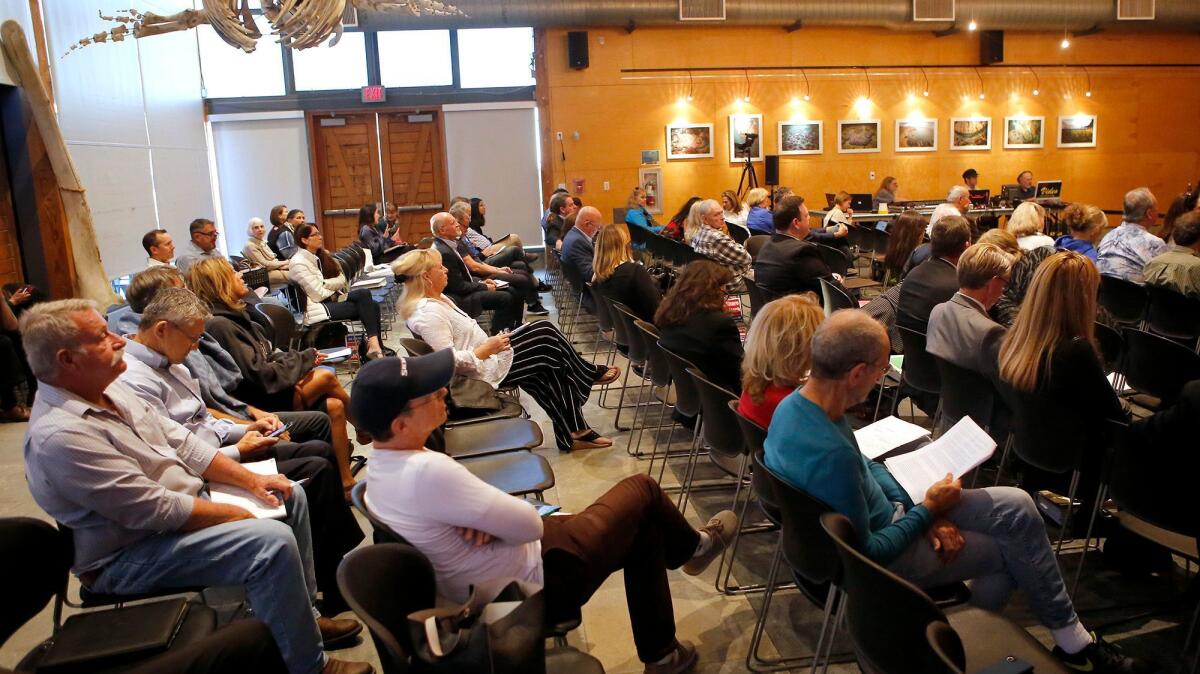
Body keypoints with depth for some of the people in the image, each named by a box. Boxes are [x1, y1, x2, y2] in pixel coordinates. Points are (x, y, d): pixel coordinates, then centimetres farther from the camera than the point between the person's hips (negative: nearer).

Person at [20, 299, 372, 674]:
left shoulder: (107, 390, 3)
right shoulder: (59, 435, -27)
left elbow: (182, 443, 7)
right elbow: (157, 511, -27)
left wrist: (250, 480, -2)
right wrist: (239, 515, -17)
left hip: (179, 505, 10)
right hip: (127, 557, -10)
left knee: (291, 496, 8)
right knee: (273, 542, -26)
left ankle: (302, 614, 19)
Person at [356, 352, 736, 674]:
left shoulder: (381, 467, -4)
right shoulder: (427, 471, -35)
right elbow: (529, 525, -26)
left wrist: (486, 519, -15)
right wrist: (500, 518, -6)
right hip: (535, 586, -9)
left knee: (642, 533, 21)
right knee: (642, 491, 7)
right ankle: (694, 546, 41)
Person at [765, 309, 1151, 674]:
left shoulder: (795, 403, -10)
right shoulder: (831, 455, -39)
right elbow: (866, 553, -27)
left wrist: (919, 509, -4)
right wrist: (927, 512, -14)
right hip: (885, 557, -8)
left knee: (1016, 506, 7)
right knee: (1013, 547, 6)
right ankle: (1072, 641, 32)